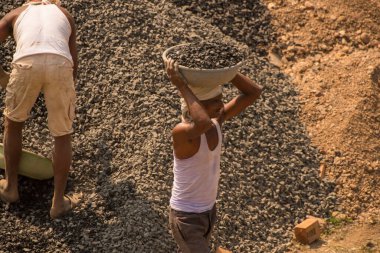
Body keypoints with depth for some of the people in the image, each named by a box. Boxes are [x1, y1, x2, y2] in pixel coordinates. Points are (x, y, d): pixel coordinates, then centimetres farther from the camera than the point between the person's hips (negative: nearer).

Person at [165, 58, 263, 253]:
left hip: (207, 211, 8)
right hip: (186, 218, -8)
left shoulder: (217, 120, -6)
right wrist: (181, 85, -43)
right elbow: (203, 123, -55)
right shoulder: (181, 132, -30)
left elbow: (254, 92, -8)